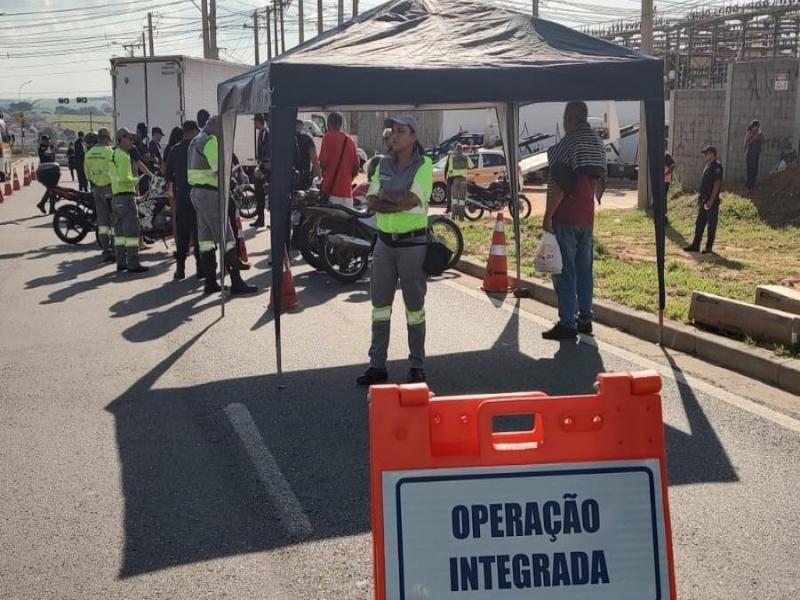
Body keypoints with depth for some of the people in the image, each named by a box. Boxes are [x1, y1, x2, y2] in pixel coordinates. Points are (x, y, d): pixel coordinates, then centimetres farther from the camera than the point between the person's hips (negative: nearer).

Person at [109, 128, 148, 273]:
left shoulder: (113, 154, 15)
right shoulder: (124, 156, -15)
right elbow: (124, 178, -22)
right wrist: (136, 180, -5)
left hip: (115, 195, 10)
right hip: (126, 196, -10)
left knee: (120, 230, 12)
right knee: (132, 229, -8)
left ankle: (120, 262, 16)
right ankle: (133, 264, -9)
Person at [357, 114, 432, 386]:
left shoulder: (424, 165, -7)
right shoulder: (384, 165, 8)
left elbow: (411, 199, -21)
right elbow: (372, 202, -3)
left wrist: (385, 195, -8)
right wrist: (399, 203, -17)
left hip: (413, 243, -5)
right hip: (385, 241, 5)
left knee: (414, 306, 4)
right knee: (380, 304, 8)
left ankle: (417, 367, 14)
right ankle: (377, 365, 16)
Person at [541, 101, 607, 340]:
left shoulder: (567, 145, -14)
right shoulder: (597, 143, 11)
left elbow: (559, 185, -20)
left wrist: (548, 214, -16)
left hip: (565, 218, -8)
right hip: (587, 217, 8)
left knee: (564, 271, -4)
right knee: (584, 269, 12)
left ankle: (567, 324, -4)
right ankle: (585, 320, 17)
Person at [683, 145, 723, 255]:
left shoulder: (717, 166, -14)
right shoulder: (707, 165, 14)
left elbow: (717, 184, -19)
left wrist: (711, 200, -22)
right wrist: (700, 196, 18)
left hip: (712, 200, -9)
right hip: (704, 199, 9)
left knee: (711, 224, 0)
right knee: (699, 223, 11)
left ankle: (709, 247, 6)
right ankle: (695, 245, 16)